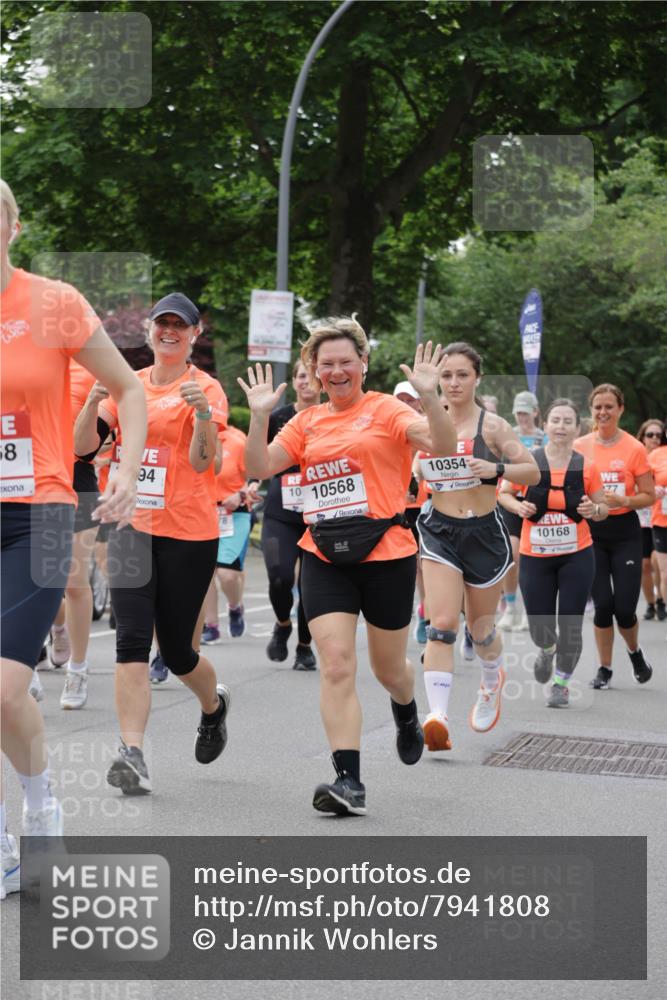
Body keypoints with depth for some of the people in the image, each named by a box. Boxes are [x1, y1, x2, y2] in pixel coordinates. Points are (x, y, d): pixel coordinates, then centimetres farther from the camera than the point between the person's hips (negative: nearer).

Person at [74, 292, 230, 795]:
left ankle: (215, 704, 39)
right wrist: (94, 400, -15)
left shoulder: (206, 388, -3)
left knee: (176, 648, 7)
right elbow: (84, 445, 2)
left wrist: (203, 412, -31)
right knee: (131, 641, -11)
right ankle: (133, 753, -13)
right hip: (132, 527, 3)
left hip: (188, 533, -3)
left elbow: (201, 461, -15)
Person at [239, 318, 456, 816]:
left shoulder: (385, 409, -1)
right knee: (336, 665, -10)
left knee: (388, 667, 12)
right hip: (325, 559, 3)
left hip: (385, 554, -2)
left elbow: (442, 444, -15)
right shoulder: (307, 422, 11)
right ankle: (349, 780, -8)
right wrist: (260, 416, -7)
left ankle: (407, 715, 48)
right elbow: (261, 468, 4)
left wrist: (430, 397, -29)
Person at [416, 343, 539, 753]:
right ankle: (438, 717, -21)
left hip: (484, 533, -1)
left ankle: (492, 682, 47)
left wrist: (497, 468, -22)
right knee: (442, 625, -15)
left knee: (481, 629, 14)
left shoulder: (492, 425, -6)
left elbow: (533, 473, -5)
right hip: (441, 532, 1)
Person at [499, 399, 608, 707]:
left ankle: (562, 683, 22)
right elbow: (504, 494, 9)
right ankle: (547, 650, 42)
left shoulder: (586, 467, -4)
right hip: (534, 557, 0)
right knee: (539, 627, 3)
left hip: (576, 555, 0)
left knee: (570, 624, -1)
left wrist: (593, 510, -14)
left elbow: (603, 508, 8)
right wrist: (518, 506, -12)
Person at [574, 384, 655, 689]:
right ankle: (604, 669, 15)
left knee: (624, 608, -5)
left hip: (624, 531, -1)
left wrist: (623, 500, -18)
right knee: (602, 604, -3)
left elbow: (649, 496, -1)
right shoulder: (578, 447, 1)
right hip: (590, 531, 1)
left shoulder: (635, 449, -5)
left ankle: (635, 652, 28)